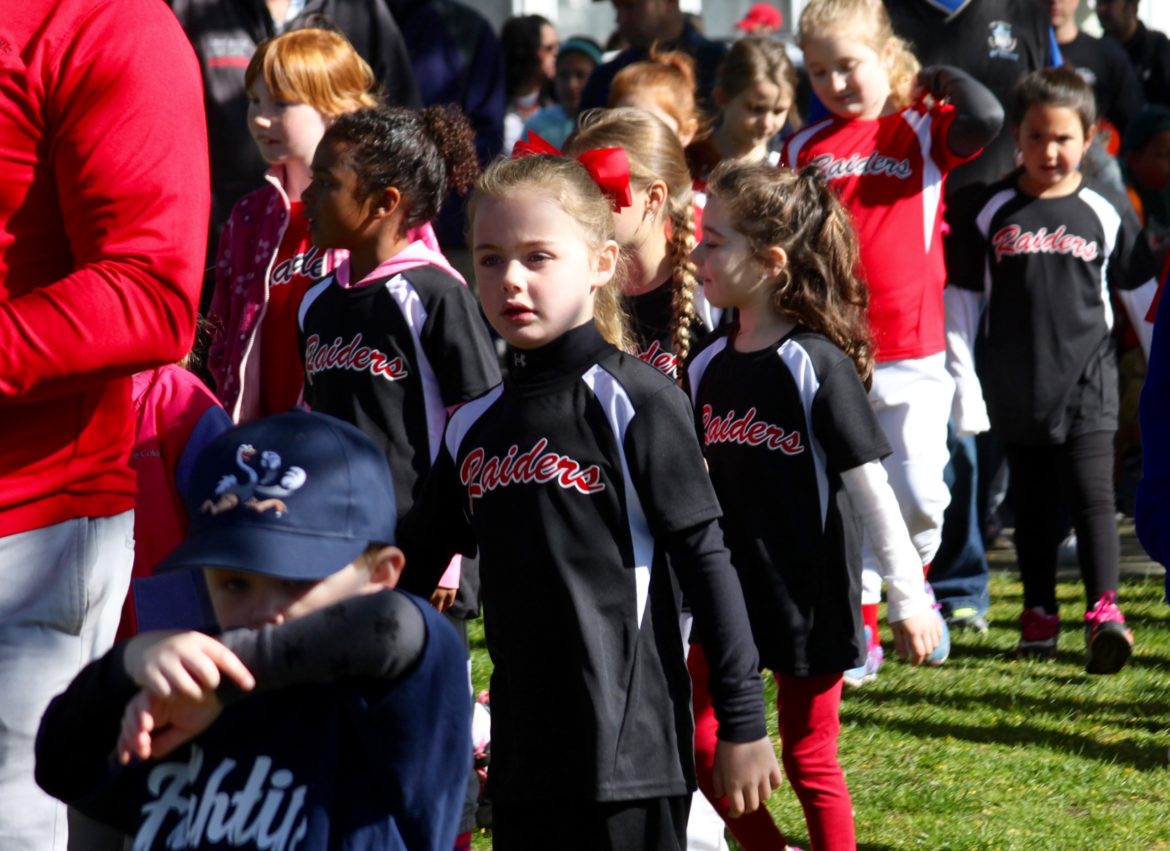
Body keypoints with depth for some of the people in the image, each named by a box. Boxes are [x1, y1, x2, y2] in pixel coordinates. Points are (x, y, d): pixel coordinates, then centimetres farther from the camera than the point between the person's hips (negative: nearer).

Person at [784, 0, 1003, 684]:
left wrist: (941, 78, -3)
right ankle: (859, 633, 10)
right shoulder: (804, 149, 8)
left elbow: (985, 119, -21)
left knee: (919, 491, -3)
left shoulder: (923, 131, 1)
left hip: (913, 351, -2)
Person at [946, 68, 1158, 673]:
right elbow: (963, 297, 6)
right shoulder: (993, 210, 2)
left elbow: (1141, 295, 9)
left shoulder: (1106, 212, 2)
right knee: (1033, 503, 10)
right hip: (1015, 388, 2)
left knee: (1093, 493, -13)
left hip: (1087, 379, -2)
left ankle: (1104, 612, -19)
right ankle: (1039, 612, 19)